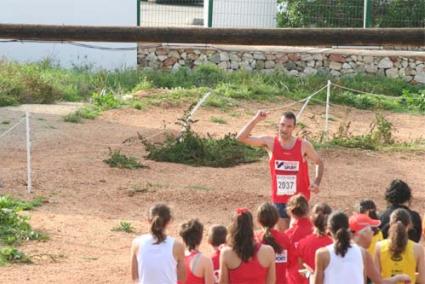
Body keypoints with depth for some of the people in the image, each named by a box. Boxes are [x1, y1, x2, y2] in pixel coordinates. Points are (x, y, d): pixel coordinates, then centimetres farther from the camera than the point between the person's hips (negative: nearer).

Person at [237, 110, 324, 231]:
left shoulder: (304, 145, -10)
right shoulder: (270, 142, -8)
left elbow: (319, 162, 5)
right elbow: (241, 137, -13)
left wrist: (317, 183, -10)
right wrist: (256, 119, -22)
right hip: (279, 198, 2)